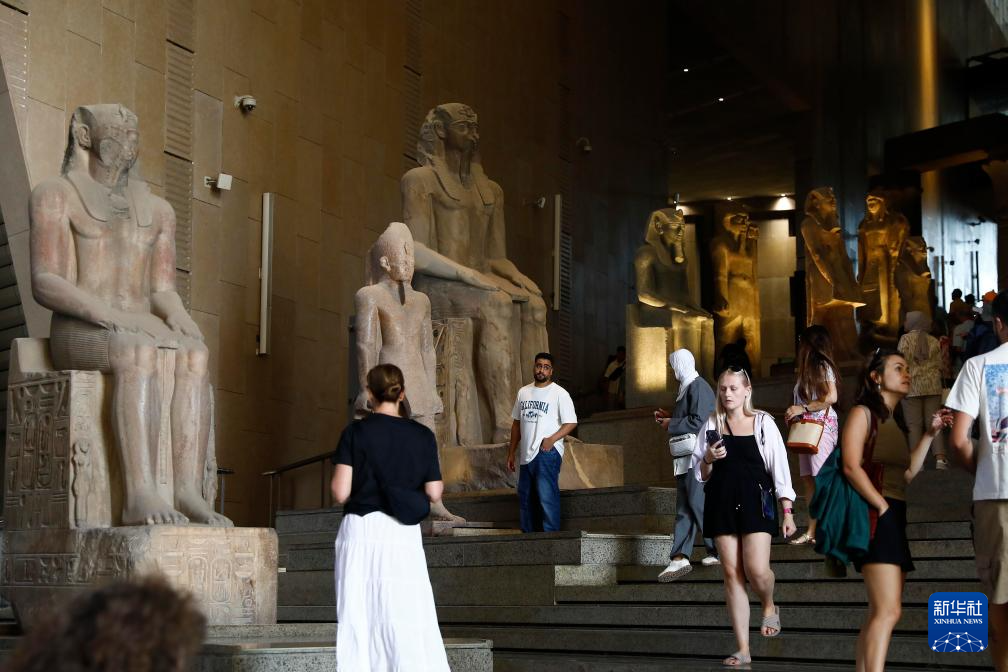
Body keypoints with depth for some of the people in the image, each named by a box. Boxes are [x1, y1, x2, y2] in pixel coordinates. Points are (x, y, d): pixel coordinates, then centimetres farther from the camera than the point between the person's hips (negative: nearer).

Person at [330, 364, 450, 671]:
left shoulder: (356, 431, -2)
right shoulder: (422, 435, 3)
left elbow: (340, 492, -7)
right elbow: (434, 493, 3)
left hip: (362, 530, -1)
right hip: (403, 534, 1)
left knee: (360, 619, 3)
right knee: (409, 618, 3)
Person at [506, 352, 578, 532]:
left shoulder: (559, 393, -4)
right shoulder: (523, 392, 14)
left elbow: (571, 422, -8)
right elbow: (516, 423, 20)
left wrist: (552, 439, -21)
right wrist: (511, 453, 19)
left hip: (548, 453, -6)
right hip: (527, 455, 7)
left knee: (546, 496, -12)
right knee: (525, 498, 11)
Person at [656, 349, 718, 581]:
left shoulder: (698, 387, -14)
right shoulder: (686, 387, 17)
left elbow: (698, 422, -22)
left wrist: (670, 425, -12)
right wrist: (670, 417, 15)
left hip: (697, 457, -10)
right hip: (686, 458, 10)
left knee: (698, 503, -7)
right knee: (684, 508, 5)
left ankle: (719, 551, 5)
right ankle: (680, 558, 3)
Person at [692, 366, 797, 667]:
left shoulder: (763, 423, 1)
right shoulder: (712, 425, 9)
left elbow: (780, 466, 1)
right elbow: (700, 474, 14)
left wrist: (787, 511, -3)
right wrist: (709, 459, -9)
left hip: (755, 501, -3)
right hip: (721, 502, 3)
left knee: (756, 569, -16)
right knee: (732, 573, -1)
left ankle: (769, 607, 21)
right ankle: (743, 650, 2)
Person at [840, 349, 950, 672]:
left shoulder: (895, 421, 22)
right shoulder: (862, 413, -2)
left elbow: (908, 472, 15)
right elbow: (851, 466, -14)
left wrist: (930, 433, 14)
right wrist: (882, 507, -16)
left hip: (896, 518, 9)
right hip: (876, 516, -9)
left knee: (879, 613, 5)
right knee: (887, 612, -18)